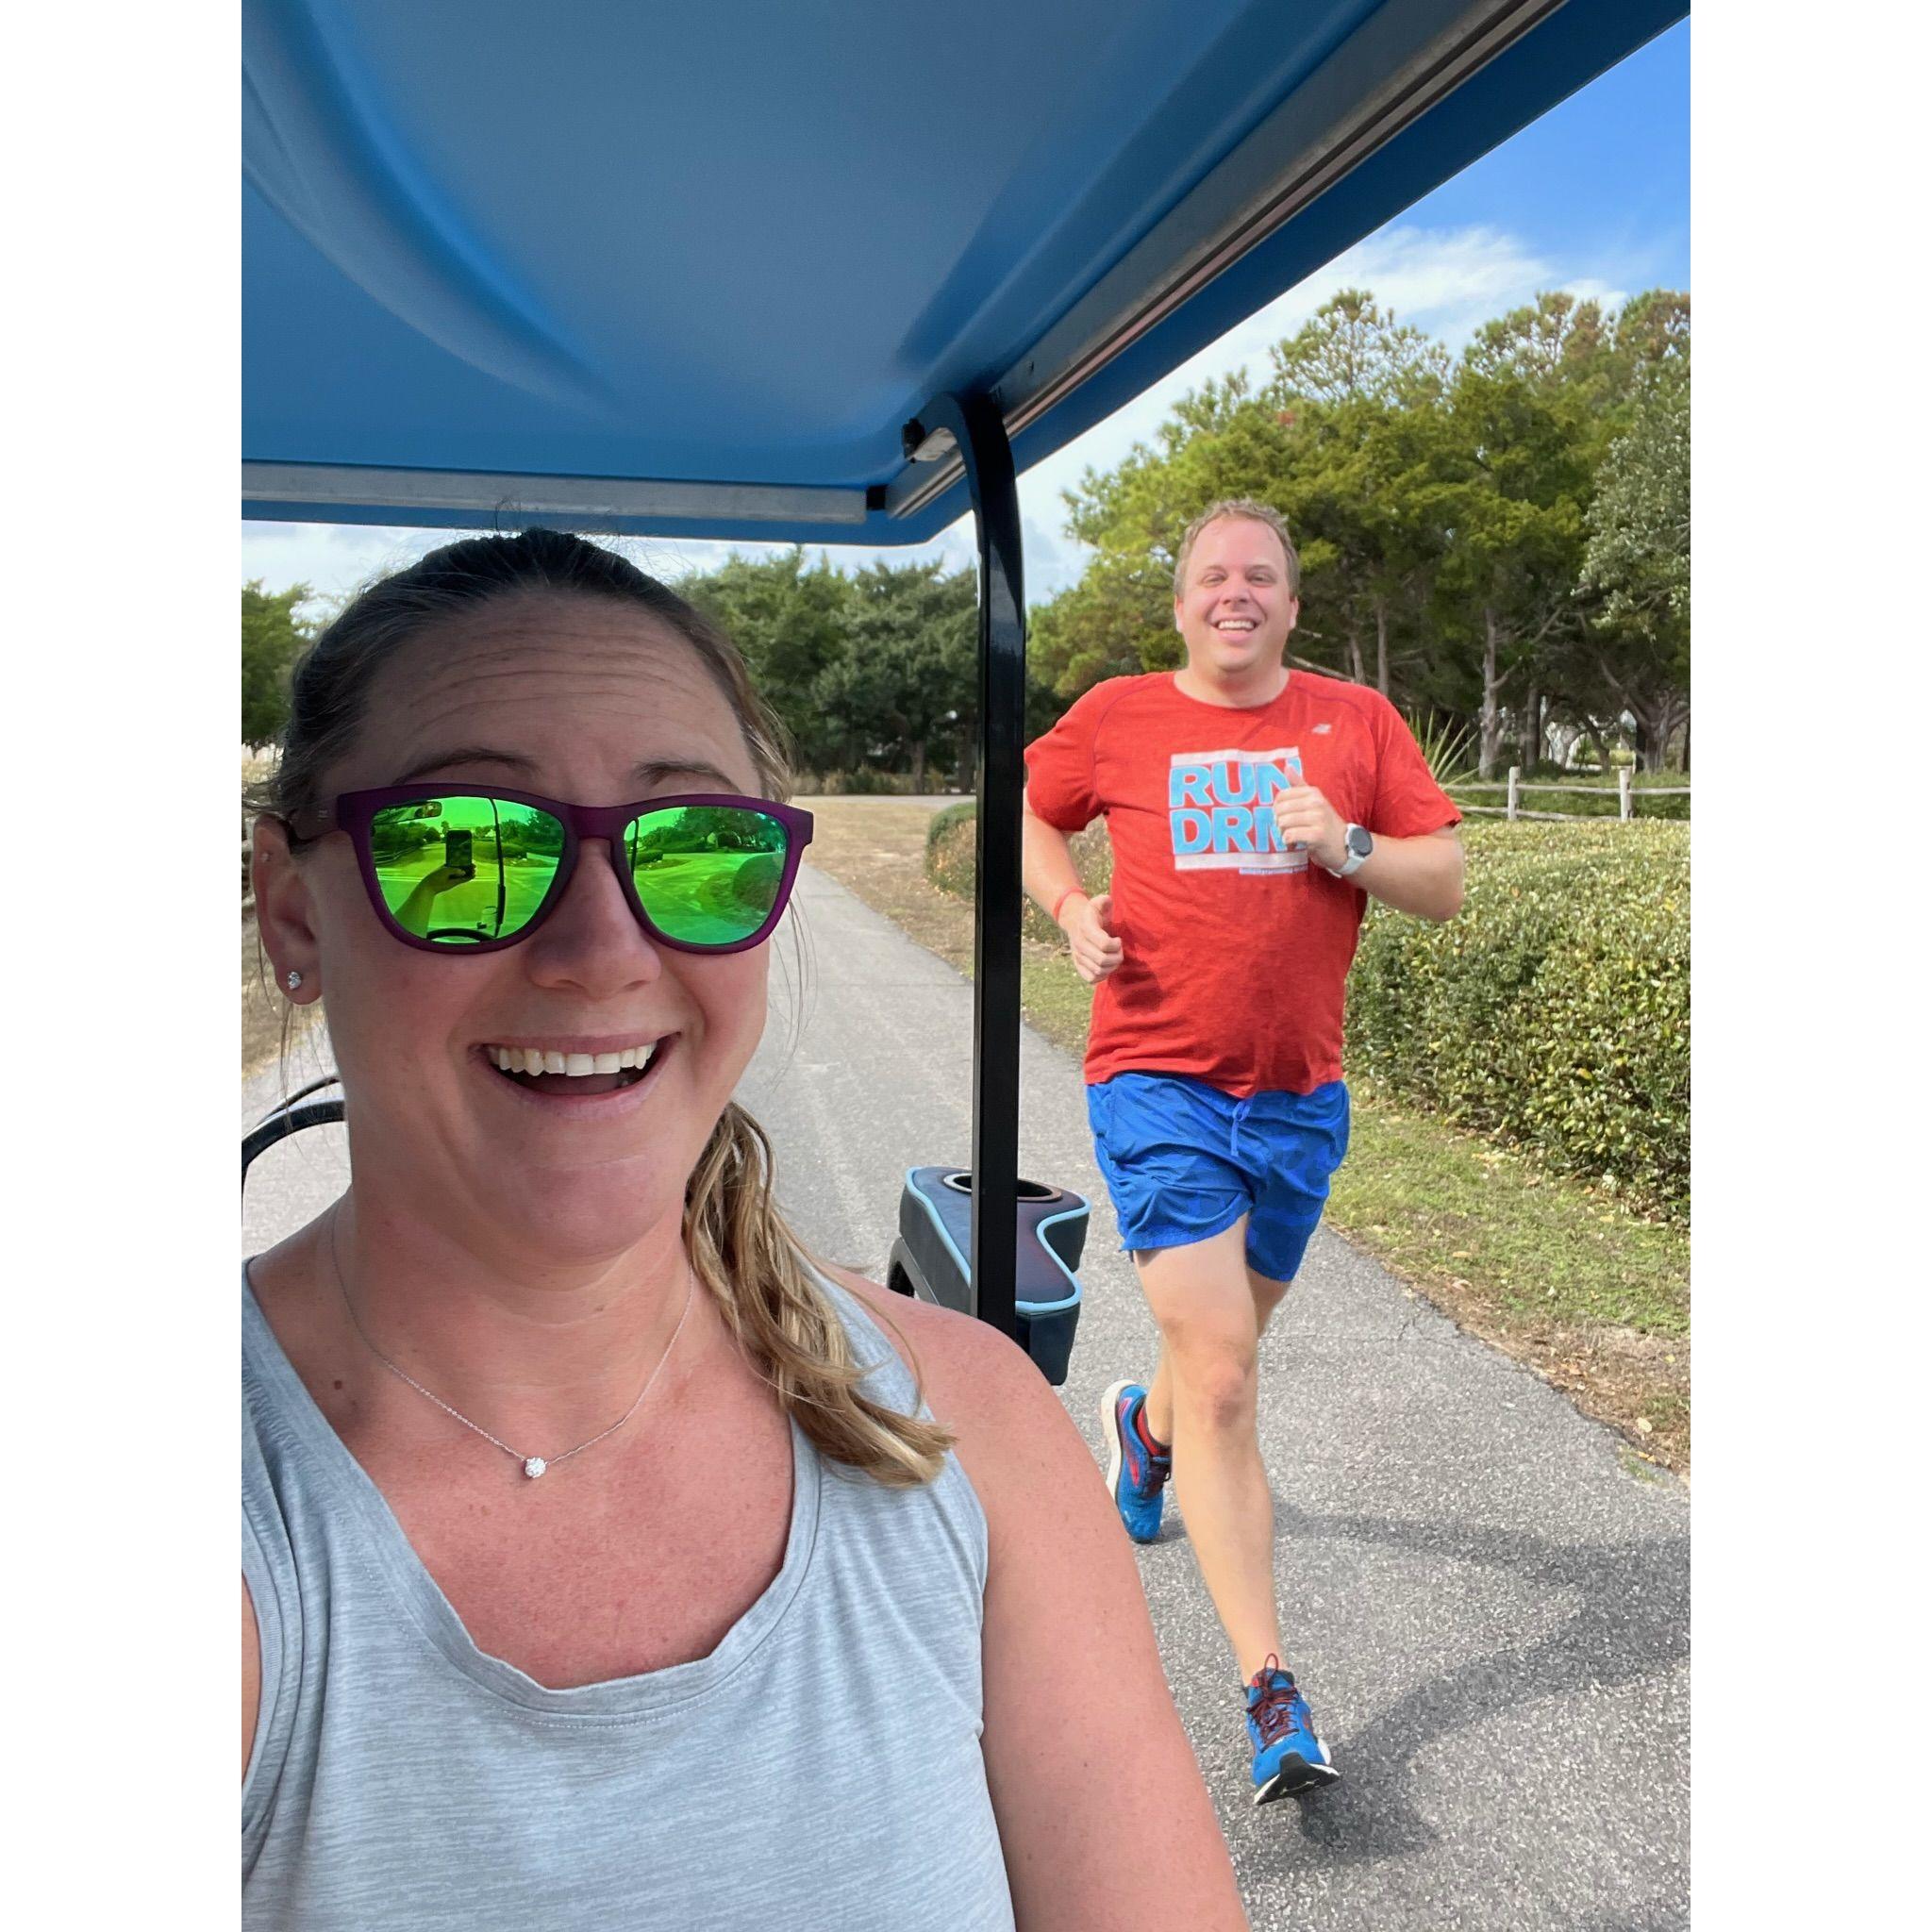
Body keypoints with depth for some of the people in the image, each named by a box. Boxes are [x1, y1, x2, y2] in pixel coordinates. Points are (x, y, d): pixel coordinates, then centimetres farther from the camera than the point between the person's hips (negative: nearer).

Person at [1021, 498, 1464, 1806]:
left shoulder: (1357, 721, 5)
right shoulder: (1117, 718, 2)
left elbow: (1447, 885, 3)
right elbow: (1030, 817, 17)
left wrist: (1345, 847, -16)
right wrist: (1073, 909, -2)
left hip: (1301, 1095, 3)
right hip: (1158, 1085, -3)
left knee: (1227, 1345, 23)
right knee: (1224, 1383, -9)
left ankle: (1145, 1424, 58)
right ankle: (1272, 1693, 2)